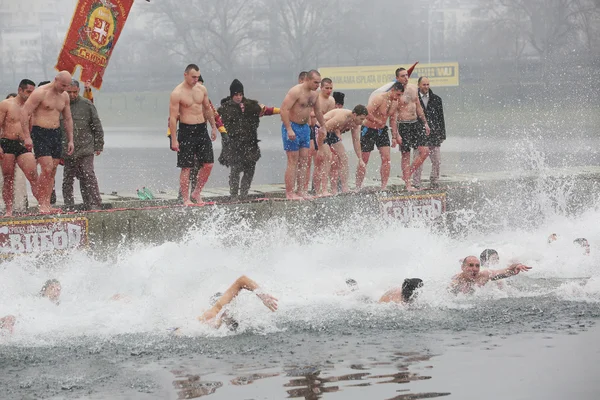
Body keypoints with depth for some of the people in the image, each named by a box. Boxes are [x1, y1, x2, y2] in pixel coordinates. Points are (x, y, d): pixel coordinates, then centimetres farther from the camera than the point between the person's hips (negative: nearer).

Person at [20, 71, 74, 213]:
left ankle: (47, 205, 5)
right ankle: (41, 204, -9)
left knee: (52, 171, 3)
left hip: (56, 133, 7)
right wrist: (27, 137, -18)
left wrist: (70, 140, 17)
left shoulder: (64, 96, 11)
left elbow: (68, 119, 21)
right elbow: (24, 113, -14)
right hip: (40, 133, -7)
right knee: (47, 169, -16)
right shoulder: (40, 93, -12)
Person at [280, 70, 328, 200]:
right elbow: (284, 110, -23)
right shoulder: (295, 91, -18)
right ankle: (290, 193, -5)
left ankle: (301, 191, 10)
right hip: (292, 127, -8)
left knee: (304, 160, 6)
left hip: (305, 127, 8)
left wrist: (322, 126, 29)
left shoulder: (314, 94, 9)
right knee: (293, 161, -7)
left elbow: (318, 111, 26)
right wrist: (289, 129, -27)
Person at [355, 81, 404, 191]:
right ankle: (358, 188, 9)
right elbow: (367, 113, -32)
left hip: (382, 130, 7)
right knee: (364, 160, 0)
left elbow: (393, 120, 15)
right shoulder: (379, 98, -23)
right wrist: (378, 121, -22)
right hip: (369, 130, -7)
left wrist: (394, 136, 10)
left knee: (386, 159, -4)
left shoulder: (395, 103, 3)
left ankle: (384, 187, 0)